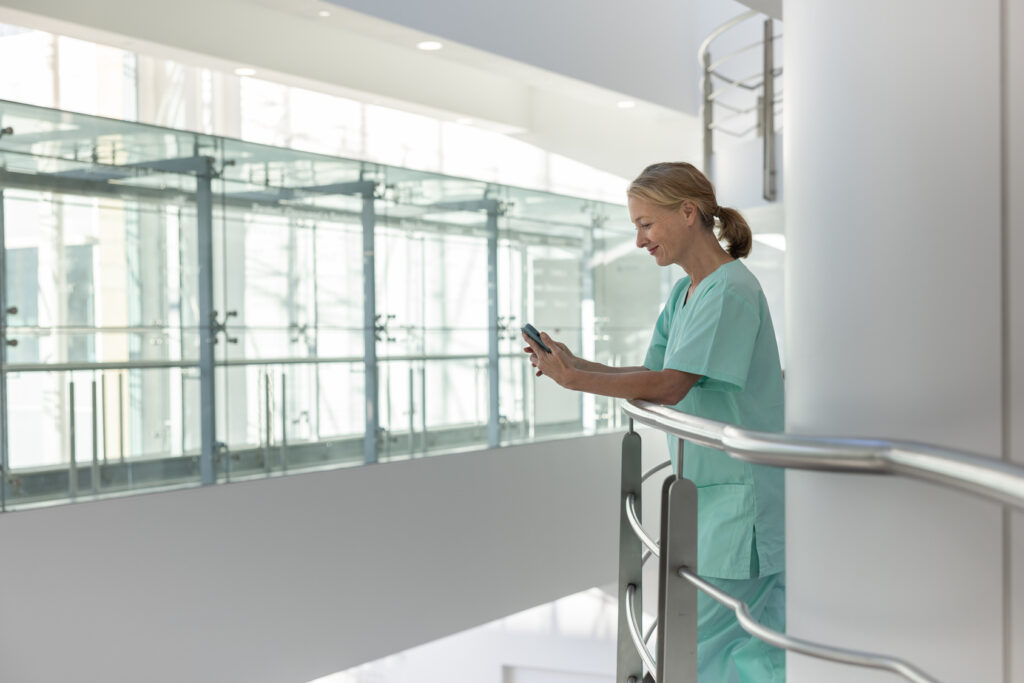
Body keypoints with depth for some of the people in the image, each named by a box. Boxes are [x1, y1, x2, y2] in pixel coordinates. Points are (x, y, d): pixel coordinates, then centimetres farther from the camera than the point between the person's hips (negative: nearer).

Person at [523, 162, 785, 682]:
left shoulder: (730, 290, -15)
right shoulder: (682, 295, 15)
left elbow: (670, 387, -22)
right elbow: (650, 376, 11)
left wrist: (576, 380, -21)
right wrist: (573, 361, -2)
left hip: (739, 495, -9)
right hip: (705, 488, 9)